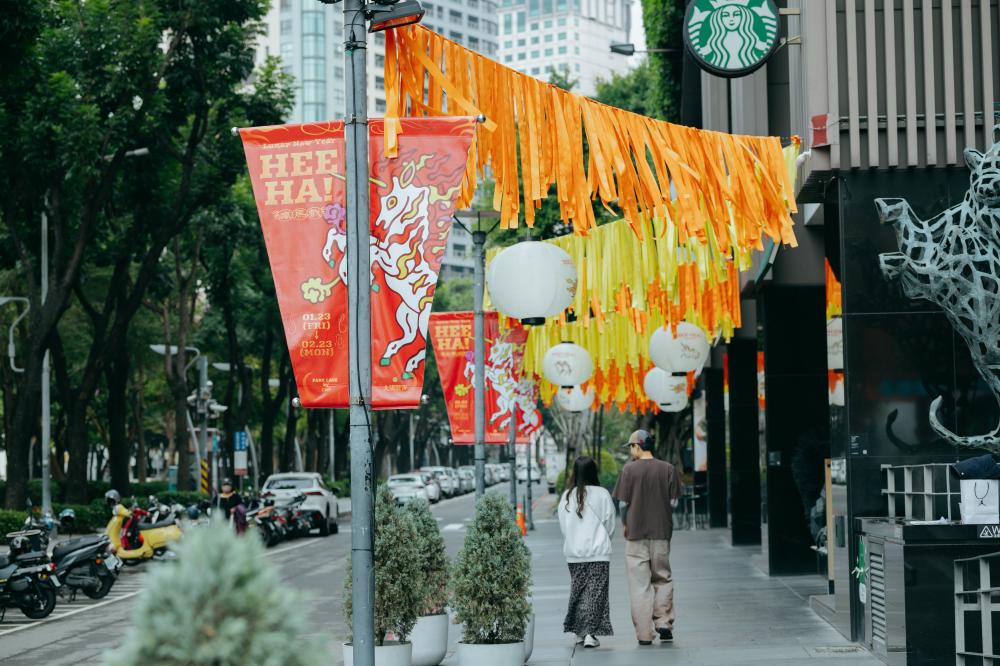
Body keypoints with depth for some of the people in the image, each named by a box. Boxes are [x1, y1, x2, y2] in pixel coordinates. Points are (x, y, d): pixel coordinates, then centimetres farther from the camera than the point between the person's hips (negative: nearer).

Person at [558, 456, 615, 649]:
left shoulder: (566, 496, -1)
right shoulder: (602, 494, -7)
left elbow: (563, 526, 5)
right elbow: (610, 525, 0)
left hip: (573, 553, 3)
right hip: (599, 553, -3)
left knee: (577, 591, 14)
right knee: (595, 592, 0)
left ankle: (579, 632, 18)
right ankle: (590, 633, -9)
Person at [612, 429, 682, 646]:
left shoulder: (629, 469, -6)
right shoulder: (668, 469, 1)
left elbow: (624, 503, -5)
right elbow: (673, 502, 2)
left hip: (636, 532, -2)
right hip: (662, 532, 2)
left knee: (640, 583, 3)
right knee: (663, 578, 18)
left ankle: (644, 634, 3)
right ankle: (664, 623, 8)